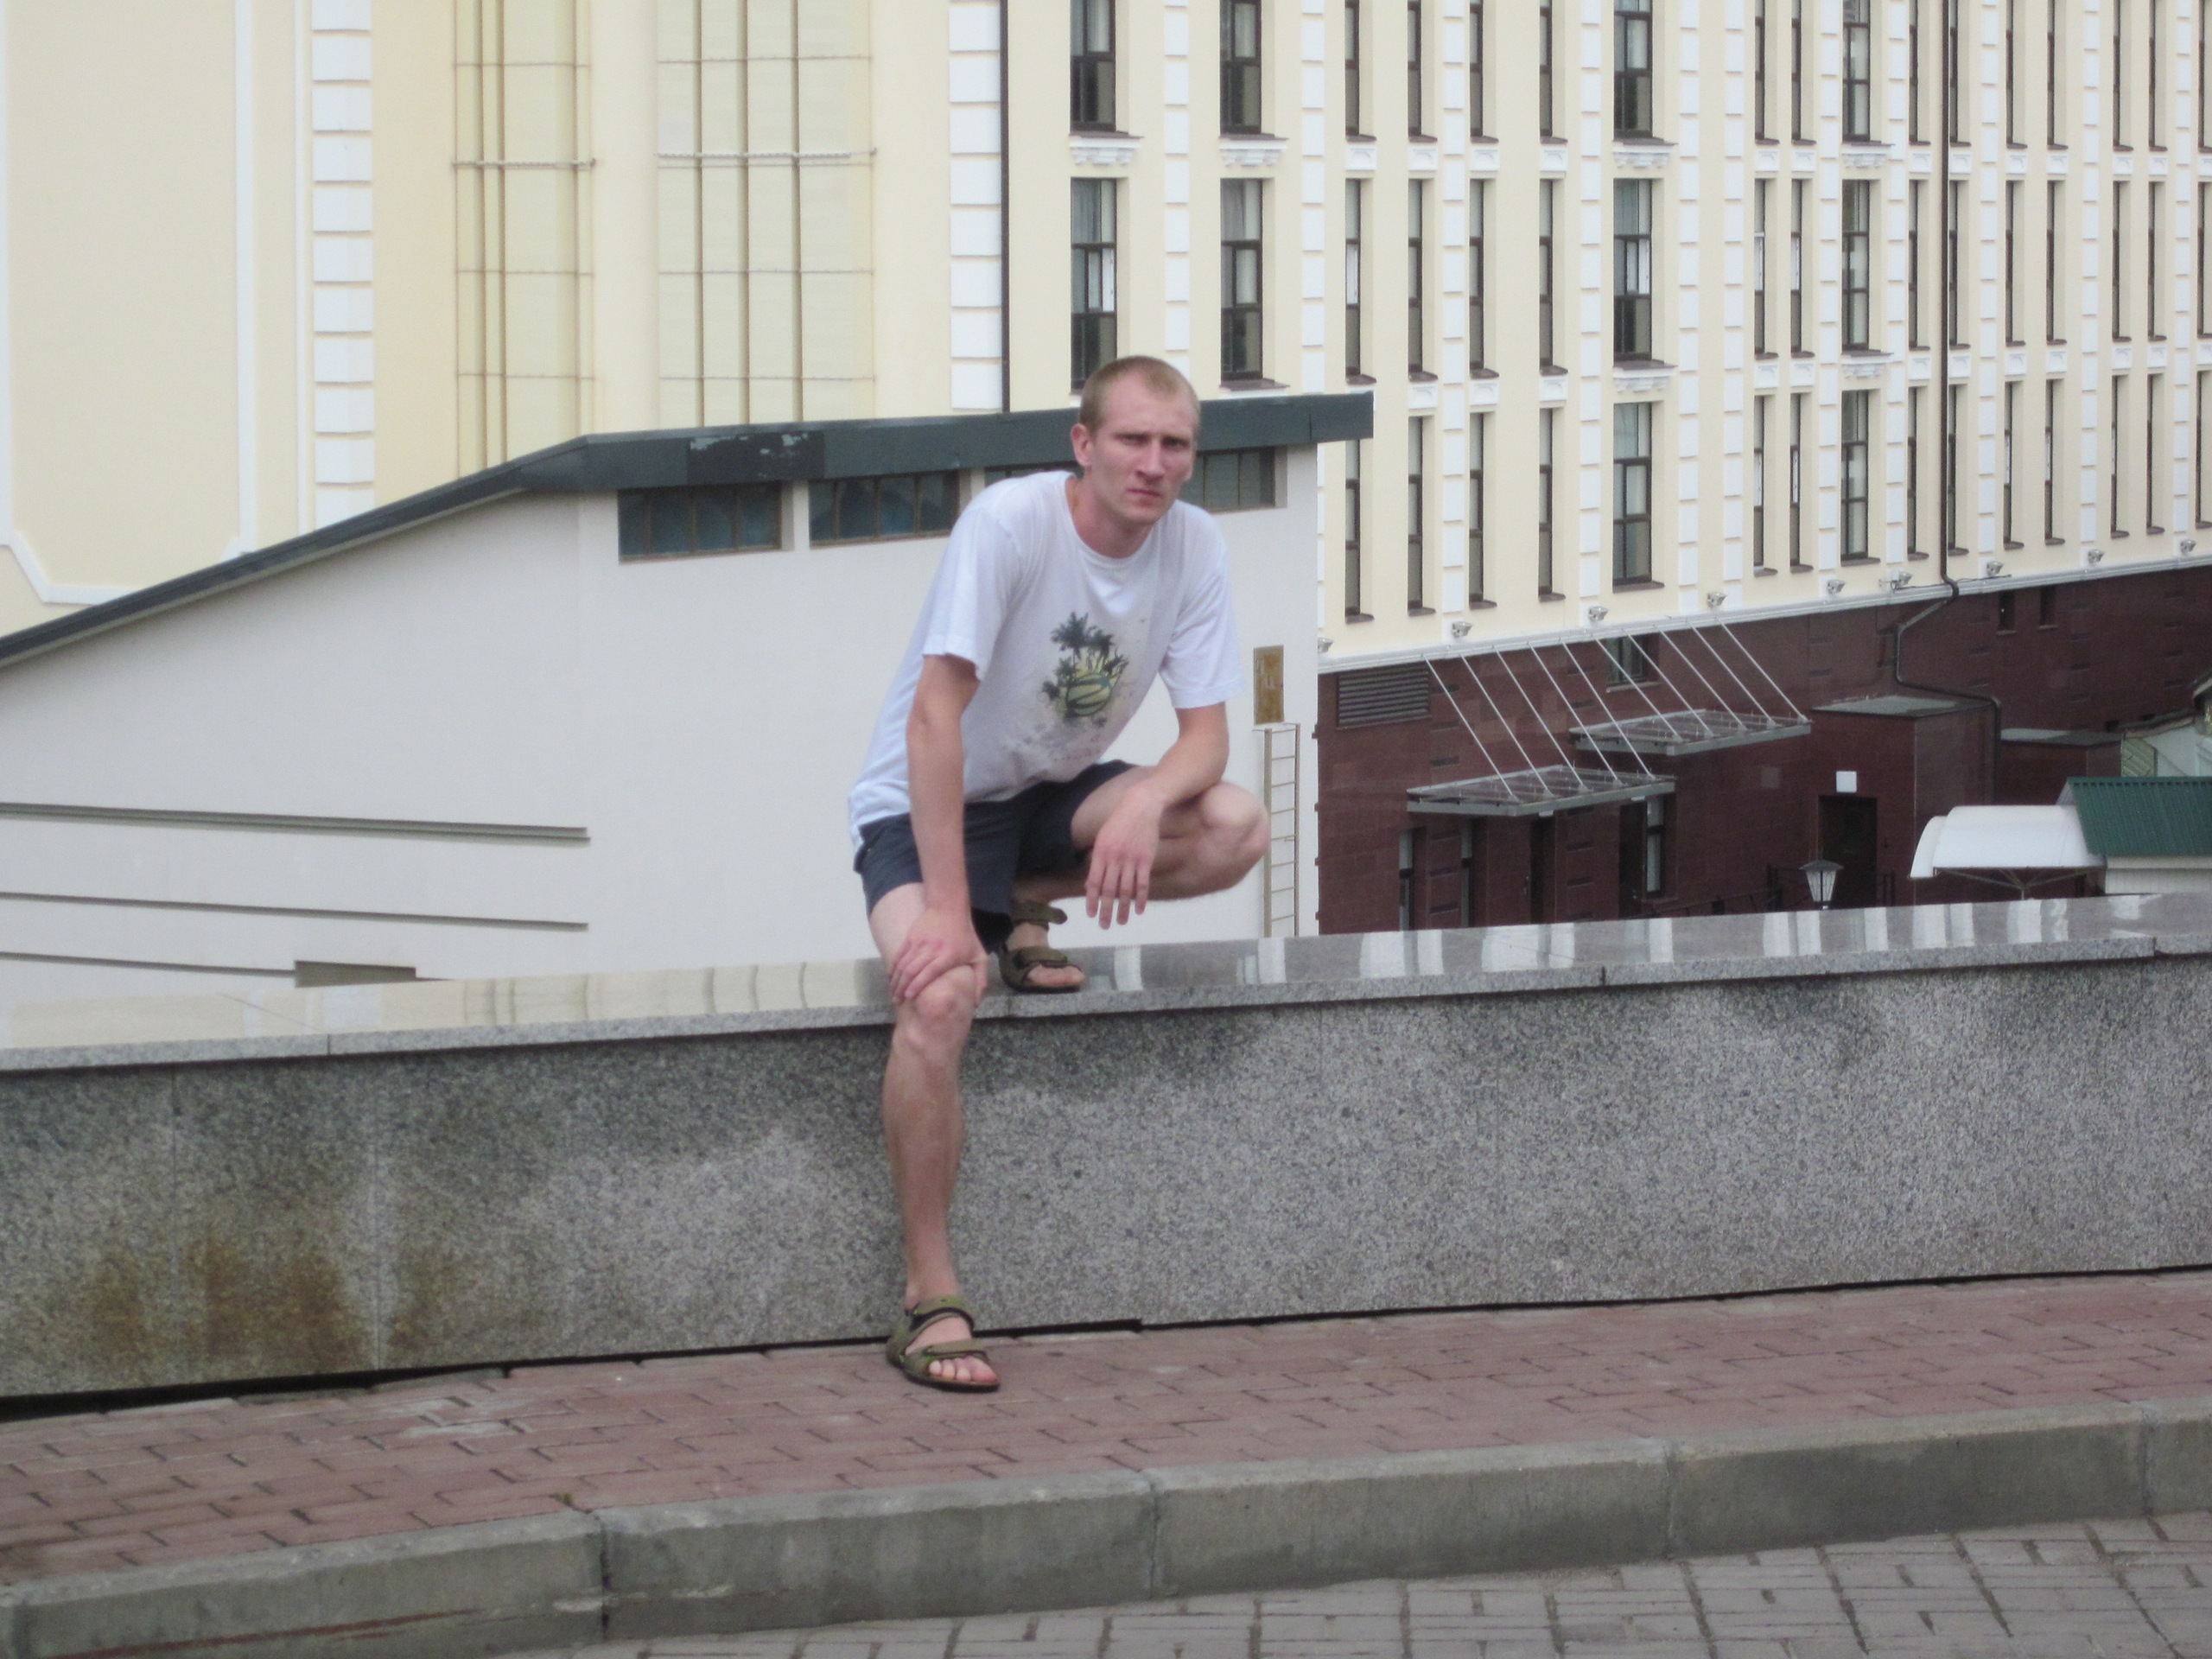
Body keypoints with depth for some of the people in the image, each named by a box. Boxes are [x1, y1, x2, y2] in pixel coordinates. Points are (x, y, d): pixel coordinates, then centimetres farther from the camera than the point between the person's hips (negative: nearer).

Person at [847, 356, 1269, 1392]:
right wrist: (945, 909, -33)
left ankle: (1028, 909, 4)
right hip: (926, 803, -5)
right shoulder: (1009, 522, -24)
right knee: (938, 997, -32)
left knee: (1236, 830, -23)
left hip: (1055, 793, 5)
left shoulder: (1193, 546, -10)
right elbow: (936, 714, -28)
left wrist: (1146, 803, -35)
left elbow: (1206, 736, -10)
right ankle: (930, 1302, -22)